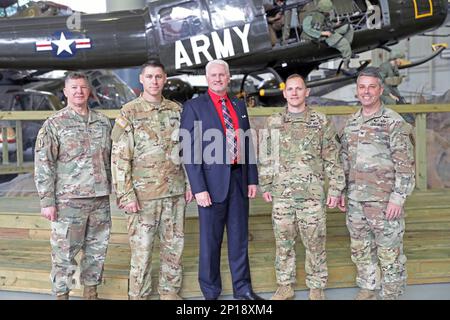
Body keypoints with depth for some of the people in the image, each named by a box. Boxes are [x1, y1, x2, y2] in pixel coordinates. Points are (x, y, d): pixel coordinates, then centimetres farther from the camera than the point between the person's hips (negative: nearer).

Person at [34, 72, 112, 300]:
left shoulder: (103, 122, 9)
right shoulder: (54, 124, -3)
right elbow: (43, 165, -6)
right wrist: (47, 201, -11)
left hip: (101, 199, 4)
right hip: (69, 200, -4)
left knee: (97, 249, 12)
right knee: (64, 252, 0)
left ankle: (90, 291, 27)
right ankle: (61, 294, 14)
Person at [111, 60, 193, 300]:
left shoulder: (176, 111, 8)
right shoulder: (129, 113, -4)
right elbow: (119, 158, -8)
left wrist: (189, 184, 7)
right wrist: (126, 195, -14)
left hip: (175, 192, 4)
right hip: (143, 195, -4)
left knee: (174, 245, 11)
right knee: (142, 248, 3)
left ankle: (170, 291, 26)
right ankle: (138, 295, 17)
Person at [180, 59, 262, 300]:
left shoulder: (239, 106, 12)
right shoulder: (194, 106, -4)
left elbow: (247, 145, 14)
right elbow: (189, 151, -9)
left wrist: (252, 179, 8)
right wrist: (199, 188, -15)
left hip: (239, 179, 5)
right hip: (213, 182, -4)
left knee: (239, 238, 12)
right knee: (210, 240, 5)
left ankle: (243, 289, 24)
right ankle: (211, 292, 18)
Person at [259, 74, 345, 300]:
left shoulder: (321, 122, 1)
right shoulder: (273, 123, 6)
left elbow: (332, 159, 1)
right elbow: (265, 158, 10)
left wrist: (335, 189, -3)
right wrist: (265, 186, 5)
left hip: (312, 194, -2)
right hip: (281, 194, 2)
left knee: (315, 243, 4)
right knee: (283, 242, 10)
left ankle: (316, 288, 18)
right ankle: (285, 286, 23)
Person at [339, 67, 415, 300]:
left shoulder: (394, 122, -8)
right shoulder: (351, 124, 10)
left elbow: (405, 164, -11)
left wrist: (398, 198, -17)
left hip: (384, 200, -6)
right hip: (355, 201, 6)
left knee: (389, 252, 2)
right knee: (361, 250, 15)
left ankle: (391, 294, 15)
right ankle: (367, 290, 29)